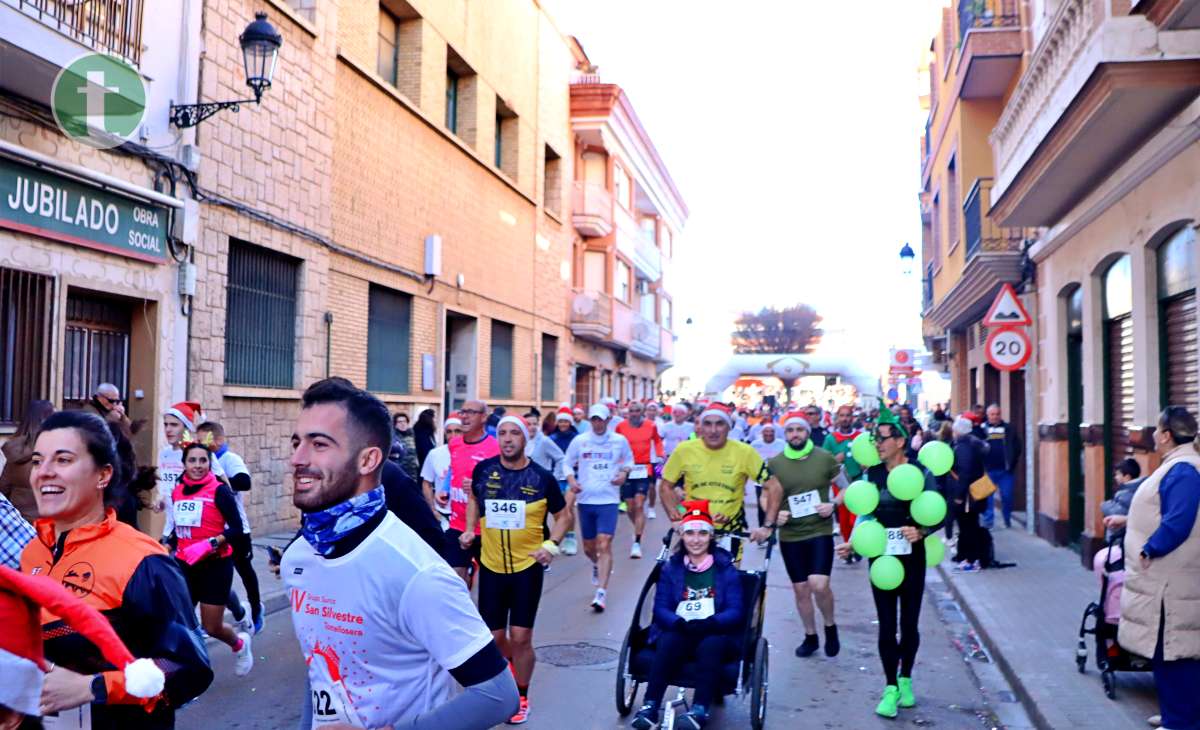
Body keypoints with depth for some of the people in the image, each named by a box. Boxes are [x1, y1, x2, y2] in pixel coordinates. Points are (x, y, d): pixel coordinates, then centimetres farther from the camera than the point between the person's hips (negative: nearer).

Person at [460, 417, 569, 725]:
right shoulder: (483, 469, -4)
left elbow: (563, 515, 2)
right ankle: (511, 666, 45)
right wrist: (470, 529, 3)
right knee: (495, 637, 11)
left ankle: (521, 697, 20)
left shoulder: (542, 477, -9)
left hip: (528, 567, -2)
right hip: (491, 566, 2)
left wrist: (552, 544, -14)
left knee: (520, 637, -3)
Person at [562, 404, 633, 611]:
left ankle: (602, 592, -11)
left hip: (608, 500, -2)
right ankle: (597, 566, 49)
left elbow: (629, 460, 15)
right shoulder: (579, 441, 1)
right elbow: (567, 463, 10)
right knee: (588, 547, 14)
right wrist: (571, 480, -8)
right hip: (585, 500, 2)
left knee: (604, 545, -14)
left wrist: (624, 472, -6)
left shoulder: (620, 440, 0)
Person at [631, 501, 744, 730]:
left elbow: (736, 611, -5)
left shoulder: (726, 569, 3)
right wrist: (681, 624, -21)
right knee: (668, 642, -32)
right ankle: (651, 706, -33)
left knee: (710, 646, -35)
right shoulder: (671, 568, 8)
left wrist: (709, 623, -24)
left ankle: (700, 711, -39)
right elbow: (660, 608, 0)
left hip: (716, 635, -1)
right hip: (679, 633, 1)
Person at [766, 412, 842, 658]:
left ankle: (830, 626, 14)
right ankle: (810, 637, 30)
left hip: (820, 531, -2)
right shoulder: (775, 463, 0)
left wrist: (833, 504, -13)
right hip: (790, 536, 2)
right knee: (800, 588, 10)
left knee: (818, 584, -15)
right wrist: (773, 515, -12)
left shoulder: (825, 458, -3)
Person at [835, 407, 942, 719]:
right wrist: (853, 542, -11)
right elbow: (864, 512, 2)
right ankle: (891, 688, 13)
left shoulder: (920, 471, -8)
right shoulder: (873, 474, 0)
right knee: (886, 625, 3)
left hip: (911, 557, -1)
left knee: (910, 623, 11)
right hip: (881, 557, 1)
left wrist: (920, 531, -25)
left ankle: (905, 680, 31)